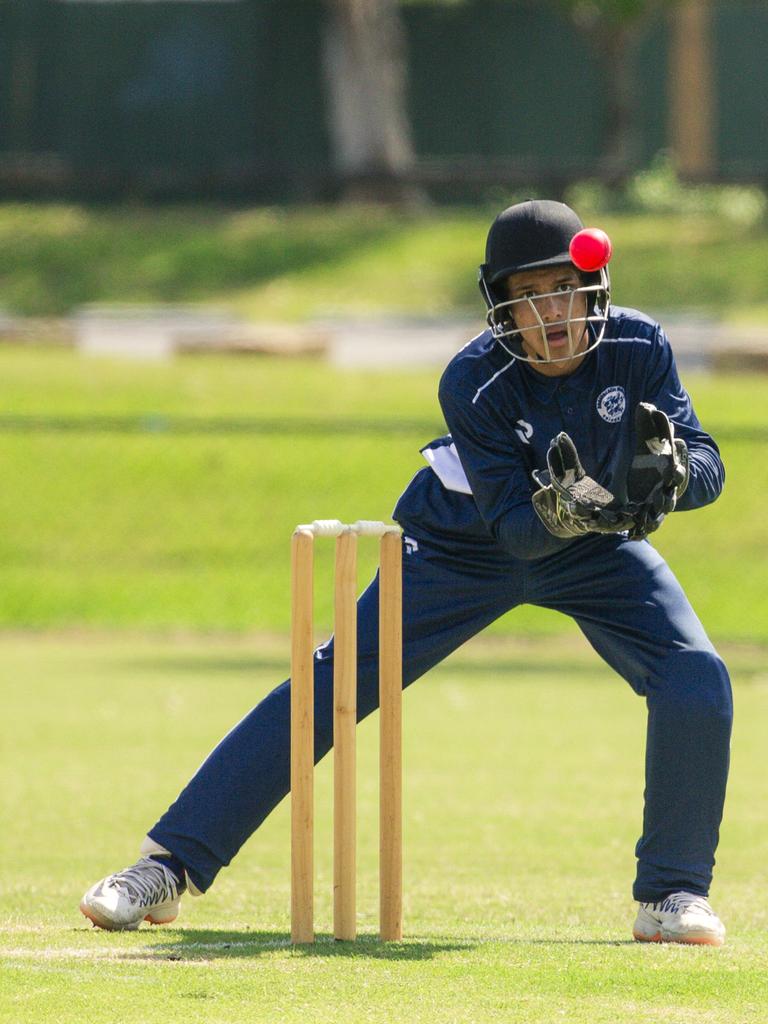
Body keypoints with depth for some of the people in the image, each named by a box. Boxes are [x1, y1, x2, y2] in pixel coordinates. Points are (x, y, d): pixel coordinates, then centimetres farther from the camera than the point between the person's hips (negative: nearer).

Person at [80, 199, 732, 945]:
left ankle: (672, 892, -2)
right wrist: (557, 514, -54)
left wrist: (669, 470, -48)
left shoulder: (637, 347, -24)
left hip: (596, 551, 2)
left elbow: (708, 467, -25)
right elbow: (513, 529, -31)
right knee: (334, 684, -10)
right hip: (467, 548, -2)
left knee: (696, 681, -19)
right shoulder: (473, 383, -30)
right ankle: (170, 867, -5)